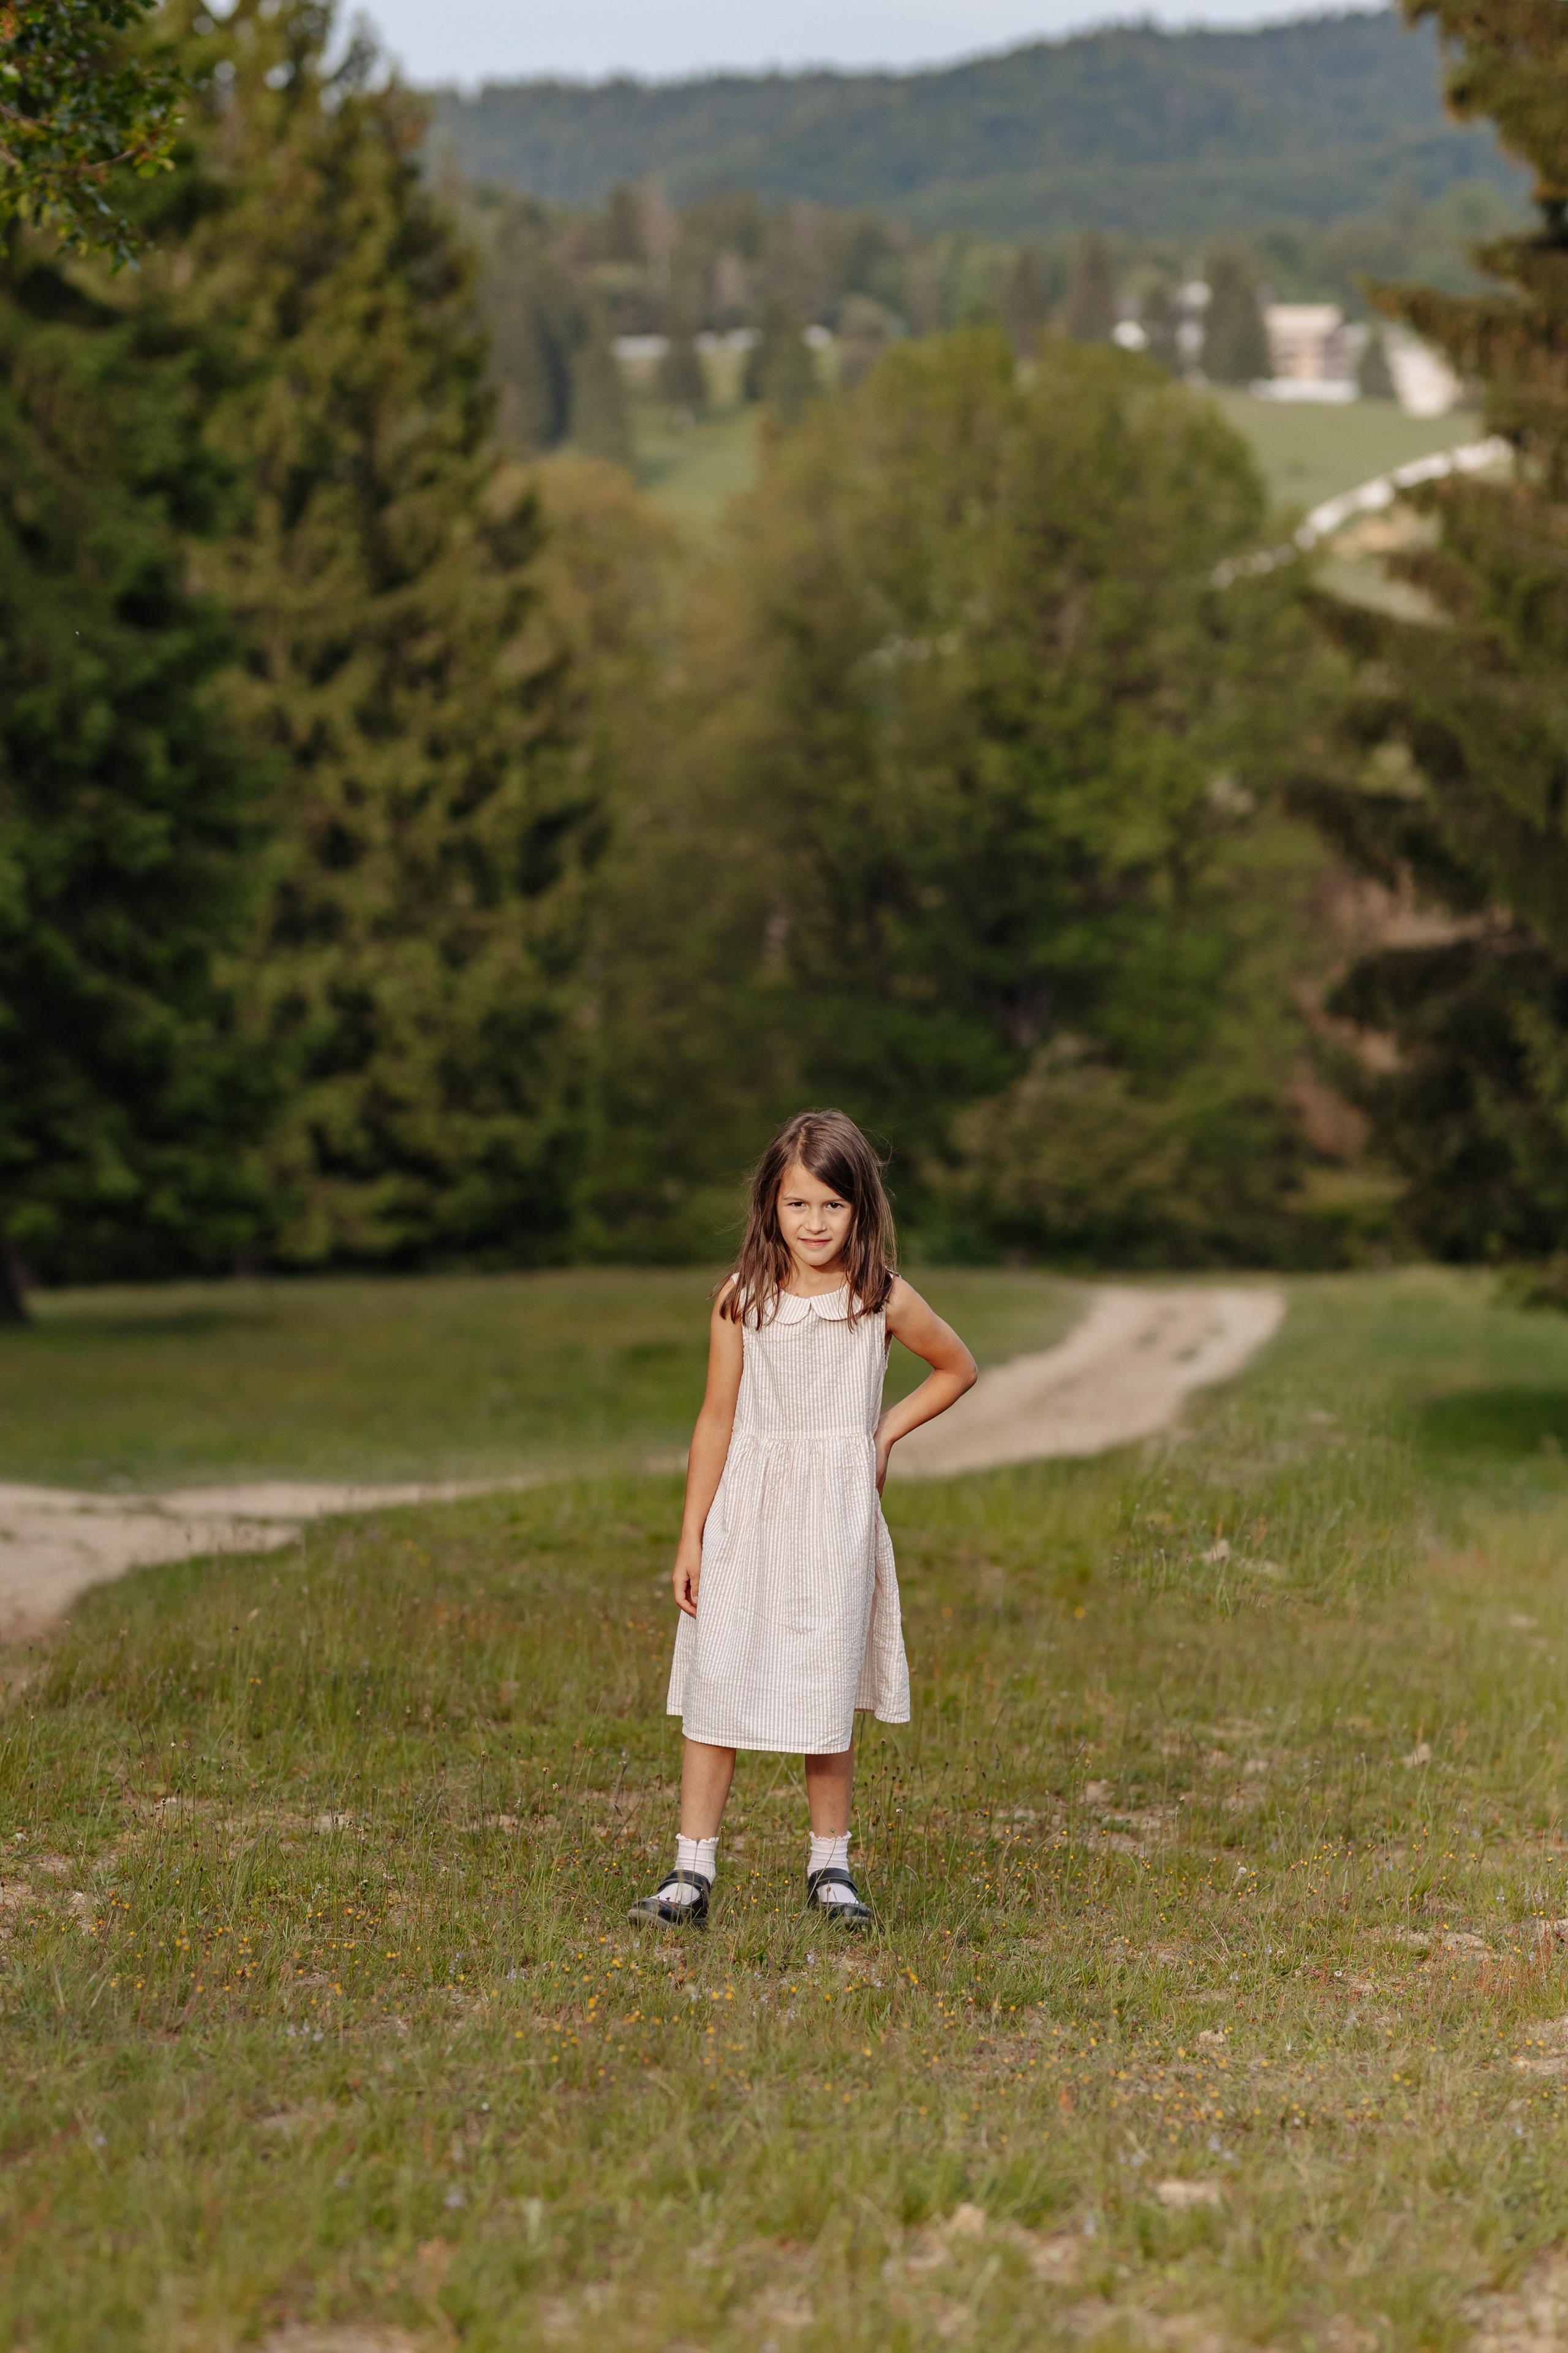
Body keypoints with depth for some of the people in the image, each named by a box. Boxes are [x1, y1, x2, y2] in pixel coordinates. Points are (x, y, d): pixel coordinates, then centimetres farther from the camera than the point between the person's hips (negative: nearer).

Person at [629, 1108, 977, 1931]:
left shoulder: (884, 1300, -2)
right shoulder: (741, 1300, -3)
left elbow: (956, 1368, 16)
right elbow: (716, 1419, 1)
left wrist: (888, 1431, 5)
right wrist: (691, 1537, 1)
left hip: (837, 1514, 0)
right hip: (747, 1511, 0)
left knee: (826, 1688, 5)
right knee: (714, 1682, -3)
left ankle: (829, 1865, 20)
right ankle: (691, 1872, 2)